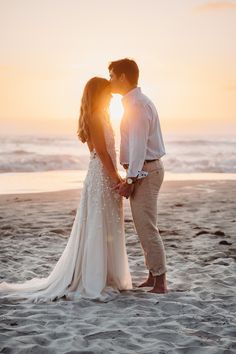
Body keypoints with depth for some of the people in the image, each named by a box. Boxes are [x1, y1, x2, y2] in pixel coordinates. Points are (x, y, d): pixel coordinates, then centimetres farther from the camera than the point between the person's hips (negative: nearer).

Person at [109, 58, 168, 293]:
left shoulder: (137, 105, -16)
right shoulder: (137, 102, 16)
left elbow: (138, 146, -21)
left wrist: (130, 180, -20)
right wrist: (131, 177, 18)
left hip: (144, 172, -11)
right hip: (147, 169, 11)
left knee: (146, 228, -7)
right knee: (145, 227, 16)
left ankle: (160, 283, 0)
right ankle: (153, 277, 25)